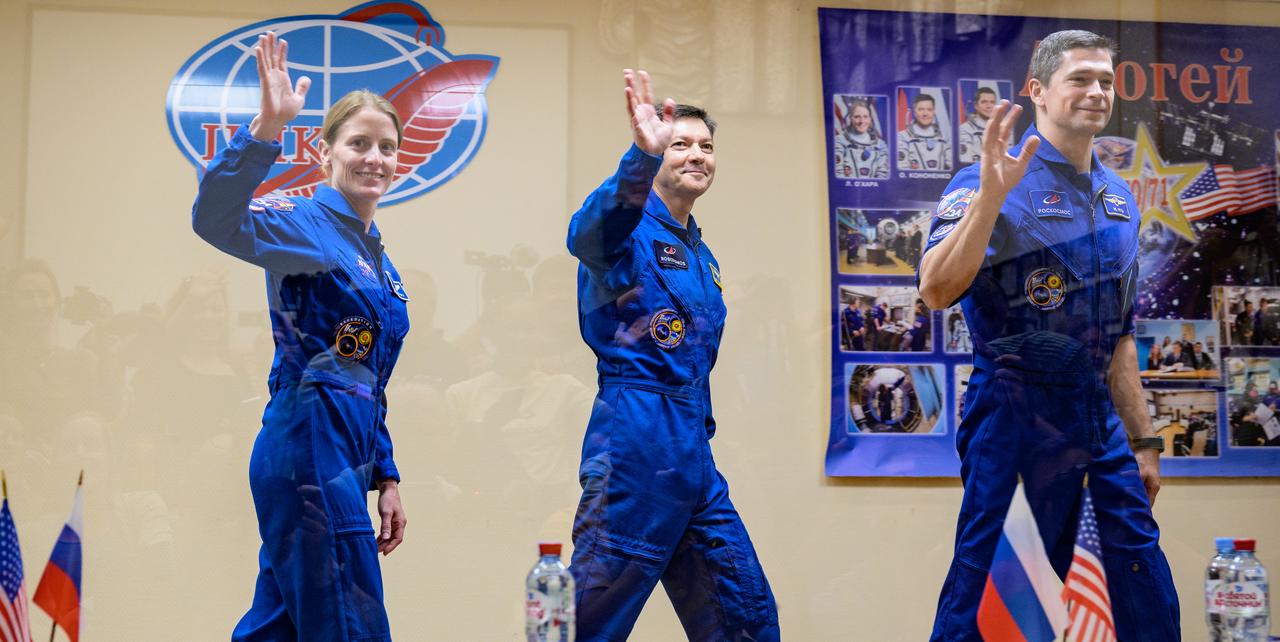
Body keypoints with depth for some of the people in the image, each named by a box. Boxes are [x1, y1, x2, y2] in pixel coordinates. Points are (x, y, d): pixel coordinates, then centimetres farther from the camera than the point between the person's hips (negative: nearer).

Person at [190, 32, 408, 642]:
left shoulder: (376, 257, 17)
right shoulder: (309, 224, -8)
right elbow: (217, 220, -30)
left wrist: (385, 478, 19)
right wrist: (267, 128, -42)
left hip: (344, 454, 9)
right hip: (308, 448, -9)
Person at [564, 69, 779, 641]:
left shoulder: (702, 257, 20)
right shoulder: (630, 229, -5)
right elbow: (590, 232, -31)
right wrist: (642, 153, -48)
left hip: (692, 449, 8)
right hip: (635, 437, -8)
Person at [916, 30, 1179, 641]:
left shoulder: (1119, 199, 14)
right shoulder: (990, 184, -8)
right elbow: (937, 290, -24)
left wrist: (1143, 439, 20)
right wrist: (992, 193, -31)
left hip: (1097, 414, 7)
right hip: (1015, 408, -7)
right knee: (987, 574, -3)